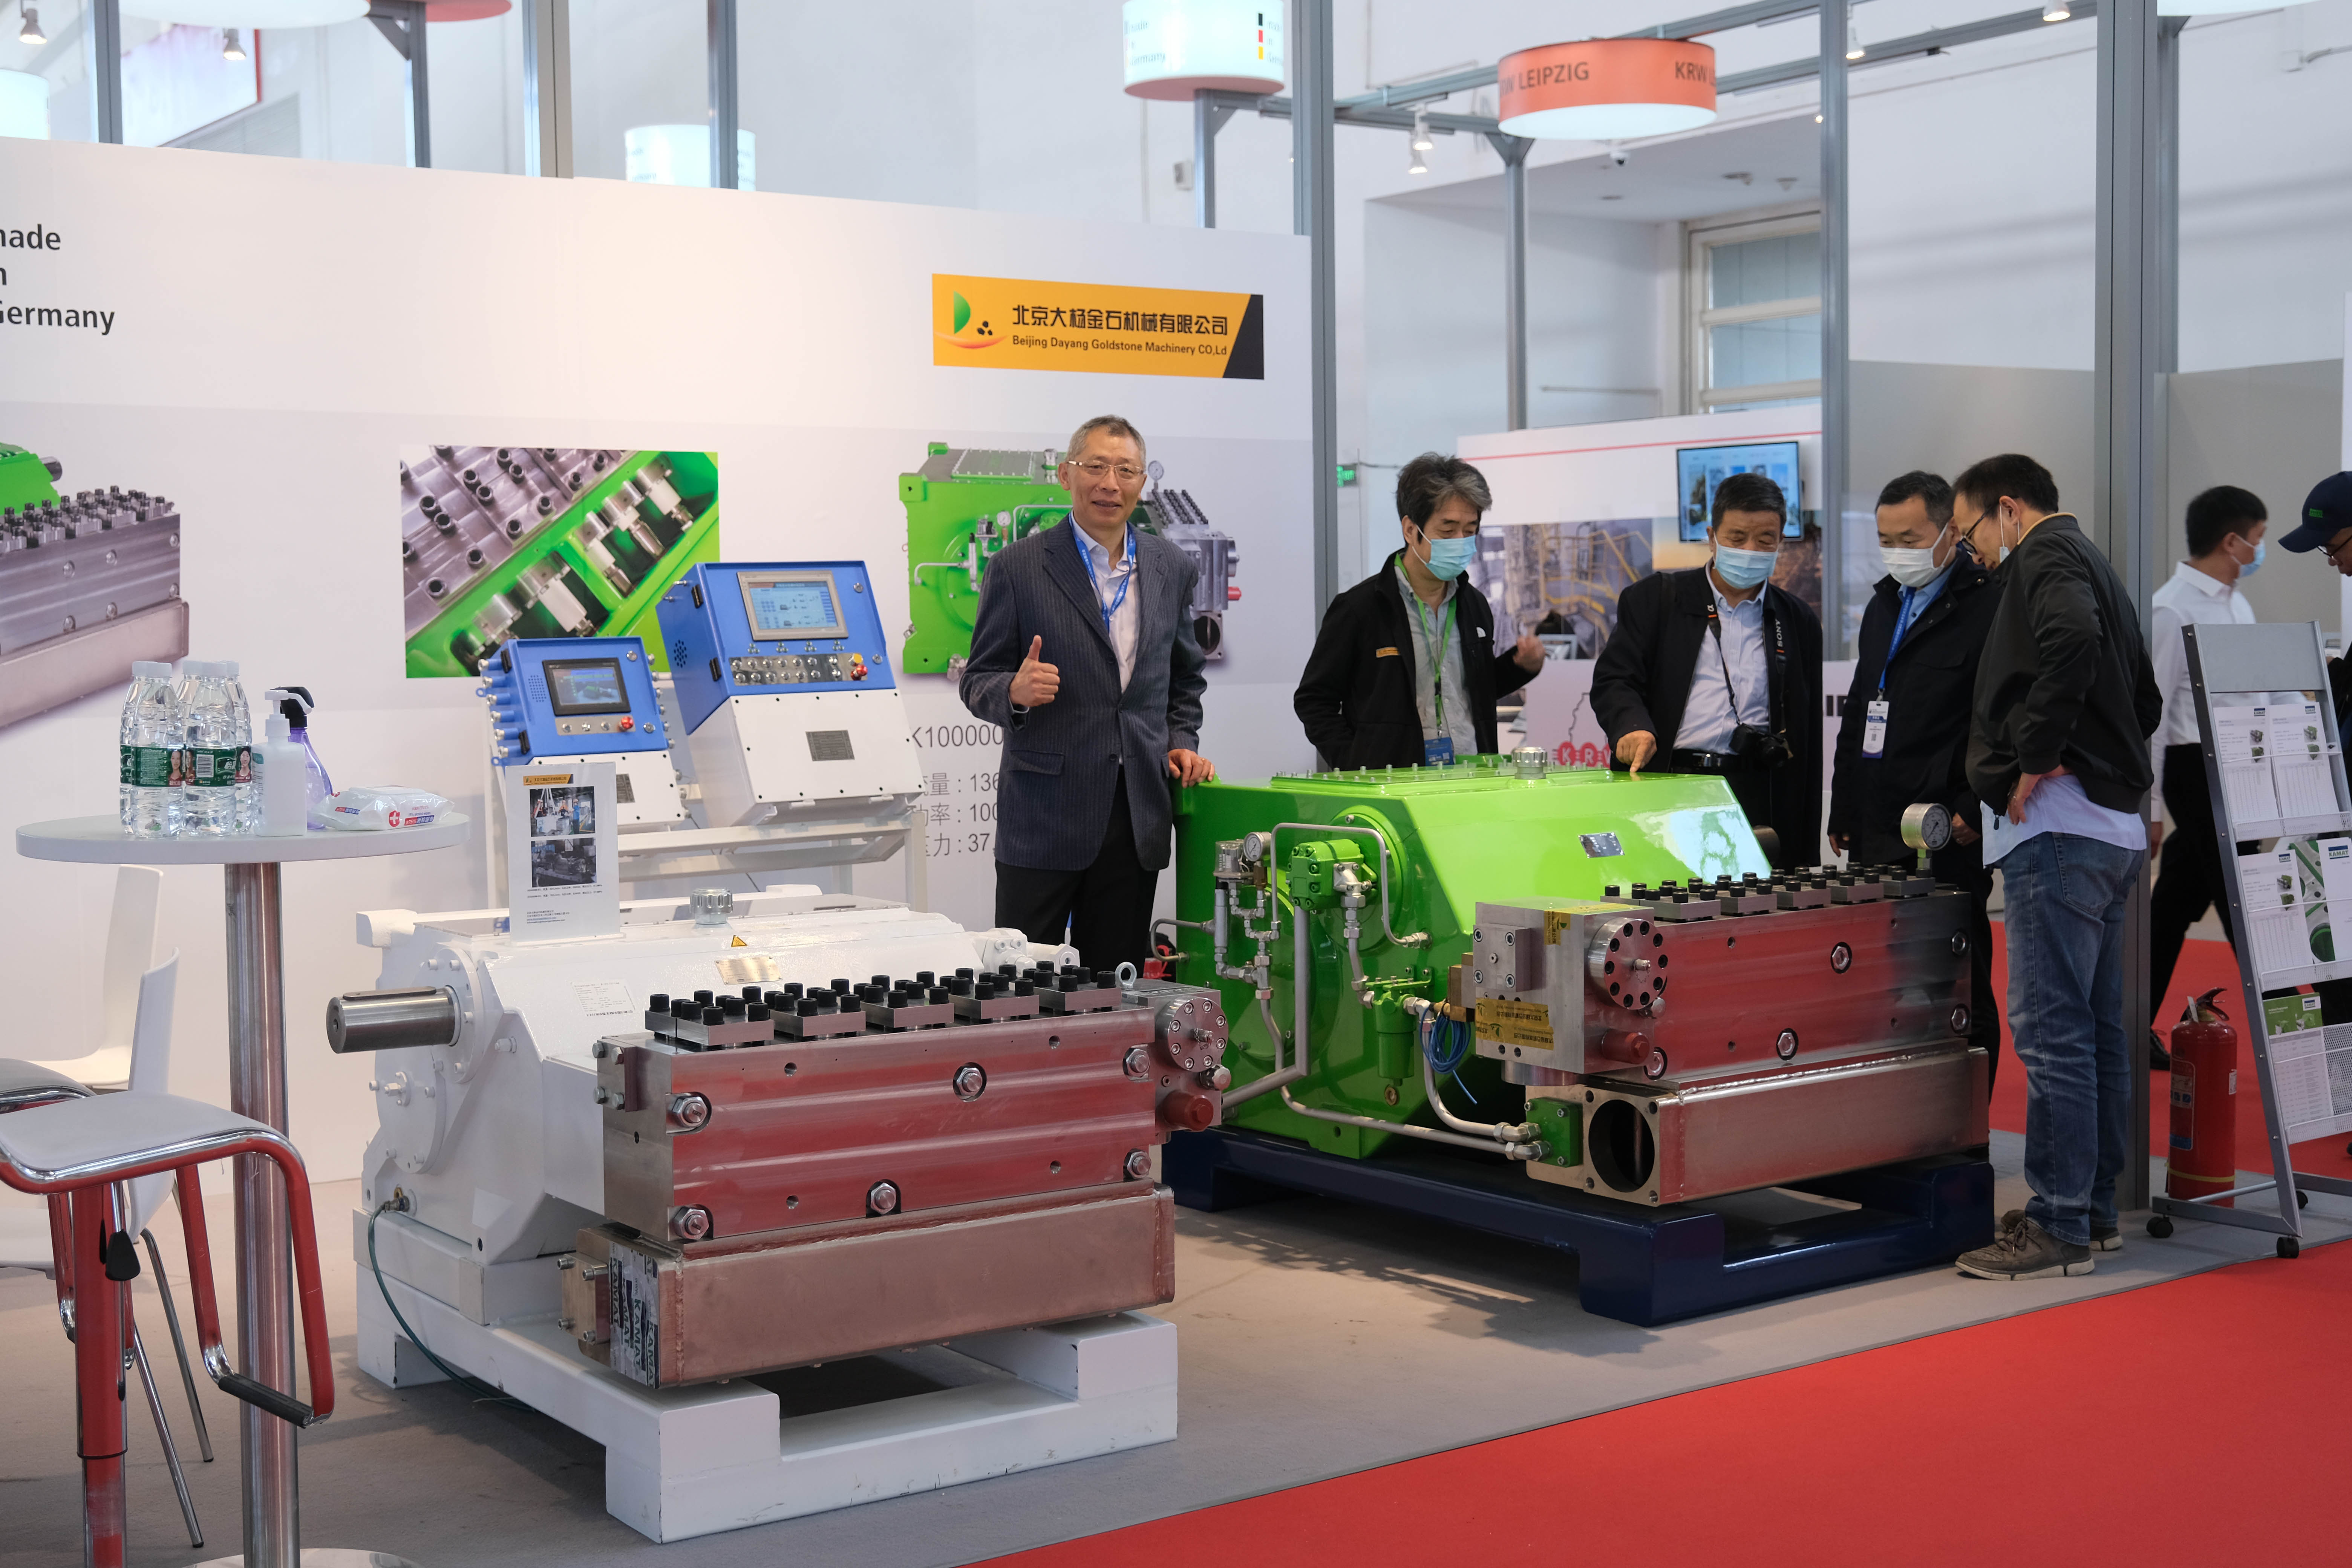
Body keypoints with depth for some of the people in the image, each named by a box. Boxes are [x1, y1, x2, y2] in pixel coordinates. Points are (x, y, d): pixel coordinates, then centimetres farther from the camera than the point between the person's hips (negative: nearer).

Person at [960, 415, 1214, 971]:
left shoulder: (1172, 568, 10)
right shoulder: (1018, 567, -2)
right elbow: (978, 682, 0)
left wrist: (1181, 742, 7)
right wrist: (1016, 692, -22)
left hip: (1138, 817, 4)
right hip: (1044, 815, -3)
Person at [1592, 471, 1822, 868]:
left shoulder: (1798, 622, 17)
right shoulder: (1654, 599, 11)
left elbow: (1808, 741, 18)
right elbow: (1614, 681, 1)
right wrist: (1633, 728, -23)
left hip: (1760, 807, 2)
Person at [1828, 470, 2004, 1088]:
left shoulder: (1989, 606, -7)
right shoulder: (1884, 605, 18)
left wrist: (1973, 811, -18)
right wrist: (1842, 811, 21)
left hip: (1947, 840, -8)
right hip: (1874, 835, 8)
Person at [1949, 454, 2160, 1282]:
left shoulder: (2045, 554, -6)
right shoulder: (2094, 567, 25)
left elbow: (2071, 641, -29)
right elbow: (2145, 700, 30)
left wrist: (2034, 760, -21)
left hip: (2059, 826, -11)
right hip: (2112, 825, 11)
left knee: (2051, 1029, -8)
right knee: (2097, 1027, 13)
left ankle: (2058, 1227, -5)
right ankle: (2095, 1209, 20)